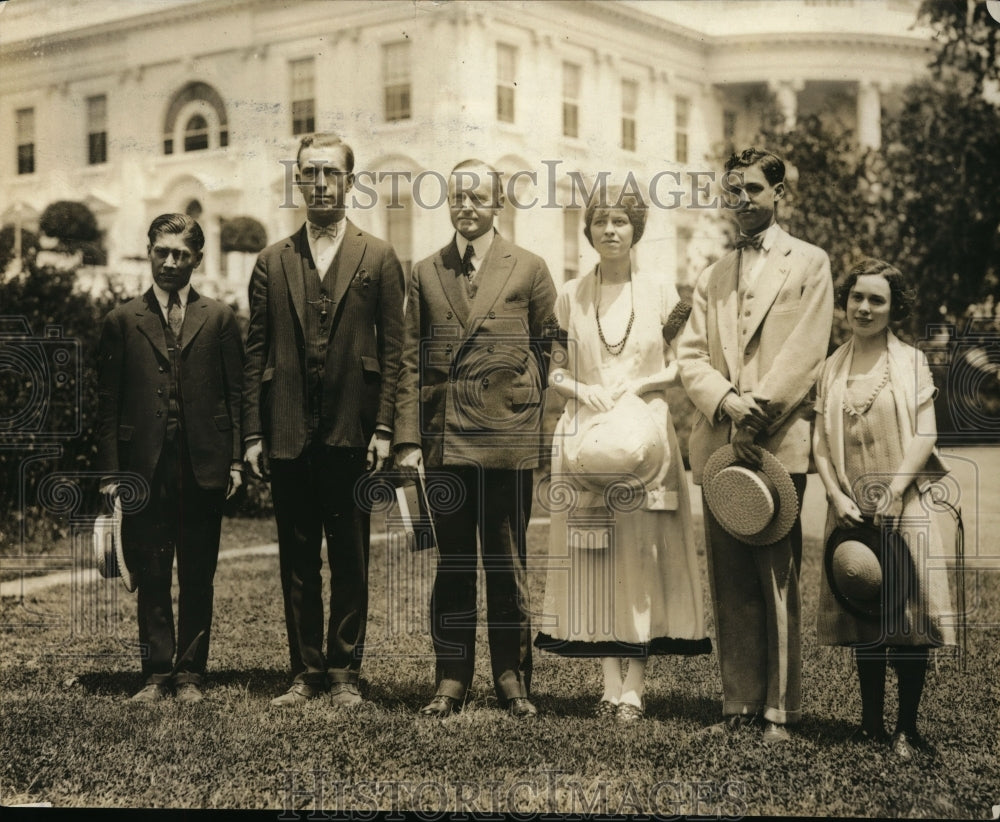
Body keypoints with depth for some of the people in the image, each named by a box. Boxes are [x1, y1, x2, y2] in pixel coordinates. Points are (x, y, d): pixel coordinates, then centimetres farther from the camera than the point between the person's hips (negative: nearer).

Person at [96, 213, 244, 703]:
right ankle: (157, 675, 12)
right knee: (151, 579, 4)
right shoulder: (122, 321, 9)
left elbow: (237, 393, 6)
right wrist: (110, 471, -1)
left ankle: (190, 674, 14)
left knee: (198, 579, 5)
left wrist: (236, 460, -3)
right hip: (145, 468, 0)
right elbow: (108, 402, 6)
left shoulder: (219, 318, 9)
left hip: (204, 468, 0)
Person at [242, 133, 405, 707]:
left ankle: (345, 674, 13)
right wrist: (254, 433, 1)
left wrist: (384, 428, -7)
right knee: (297, 561, 7)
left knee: (350, 561, 4)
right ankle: (306, 672, 16)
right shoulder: (273, 262, 11)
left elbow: (393, 350, 1)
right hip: (289, 435, 2)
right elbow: (256, 352, 8)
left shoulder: (379, 259, 6)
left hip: (351, 434, -2)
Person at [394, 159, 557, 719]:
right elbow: (411, 362, 8)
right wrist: (409, 438, 0)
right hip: (444, 439, 2)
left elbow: (554, 352, 7)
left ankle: (513, 680, 17)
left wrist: (549, 428, 1)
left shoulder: (529, 269, 5)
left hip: (509, 439, -2)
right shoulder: (426, 274, 10)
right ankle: (451, 681, 16)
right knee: (452, 565, 8)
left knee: (508, 565, 6)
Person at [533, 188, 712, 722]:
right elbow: (552, 367, 11)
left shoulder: (661, 293, 4)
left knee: (641, 554, -3)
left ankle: (634, 685, 0)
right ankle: (611, 683, 4)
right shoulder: (570, 297, 8)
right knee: (595, 557, -1)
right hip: (585, 435, 1)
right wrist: (580, 389, -7)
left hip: (644, 433, -1)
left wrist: (640, 384, -9)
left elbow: (683, 365, 5)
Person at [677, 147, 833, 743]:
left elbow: (805, 352, -5)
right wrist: (726, 400, -9)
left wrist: (758, 413, -12)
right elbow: (691, 355, 10)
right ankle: (740, 704, 11)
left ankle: (780, 709, 1)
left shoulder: (809, 264, 6)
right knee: (731, 584, 5)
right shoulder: (714, 276, 20)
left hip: (779, 442, -4)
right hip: (719, 443, 5)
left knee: (778, 582, -5)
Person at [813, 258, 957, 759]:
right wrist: (837, 496, -8)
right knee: (862, 617, 6)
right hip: (850, 507, 2)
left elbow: (925, 436, -5)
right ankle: (871, 721, 17)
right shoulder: (832, 368, 8)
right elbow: (821, 443, 5)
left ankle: (906, 728, 5)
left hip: (903, 506, -2)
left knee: (907, 615, -4)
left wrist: (892, 493, -15)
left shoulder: (910, 361, 1)